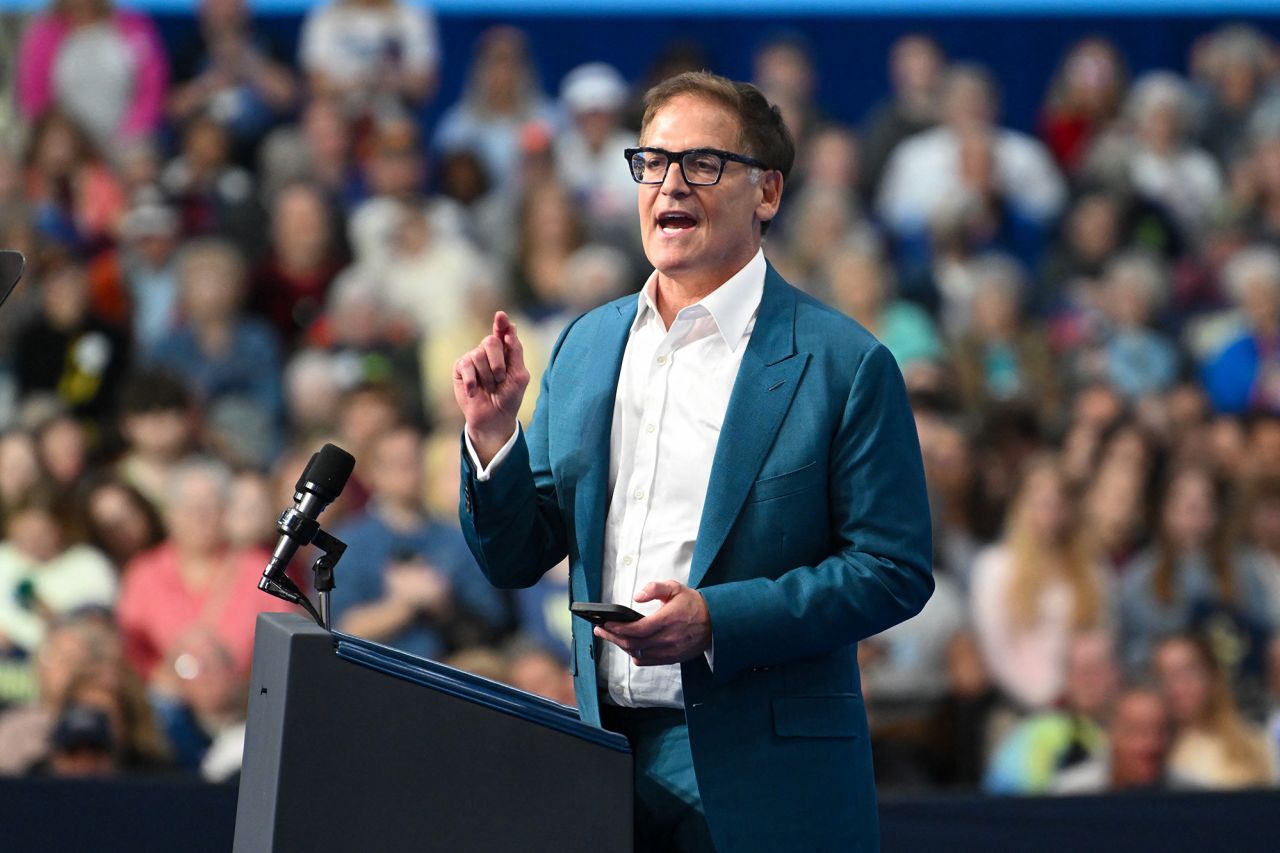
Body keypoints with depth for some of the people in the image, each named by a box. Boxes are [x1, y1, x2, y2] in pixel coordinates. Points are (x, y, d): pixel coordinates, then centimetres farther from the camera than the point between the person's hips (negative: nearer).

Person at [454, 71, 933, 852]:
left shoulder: (843, 364, -6)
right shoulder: (587, 345, 11)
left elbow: (895, 572, -9)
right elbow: (516, 559, 14)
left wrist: (715, 620, -18)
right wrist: (493, 434, -4)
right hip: (606, 755, 5)